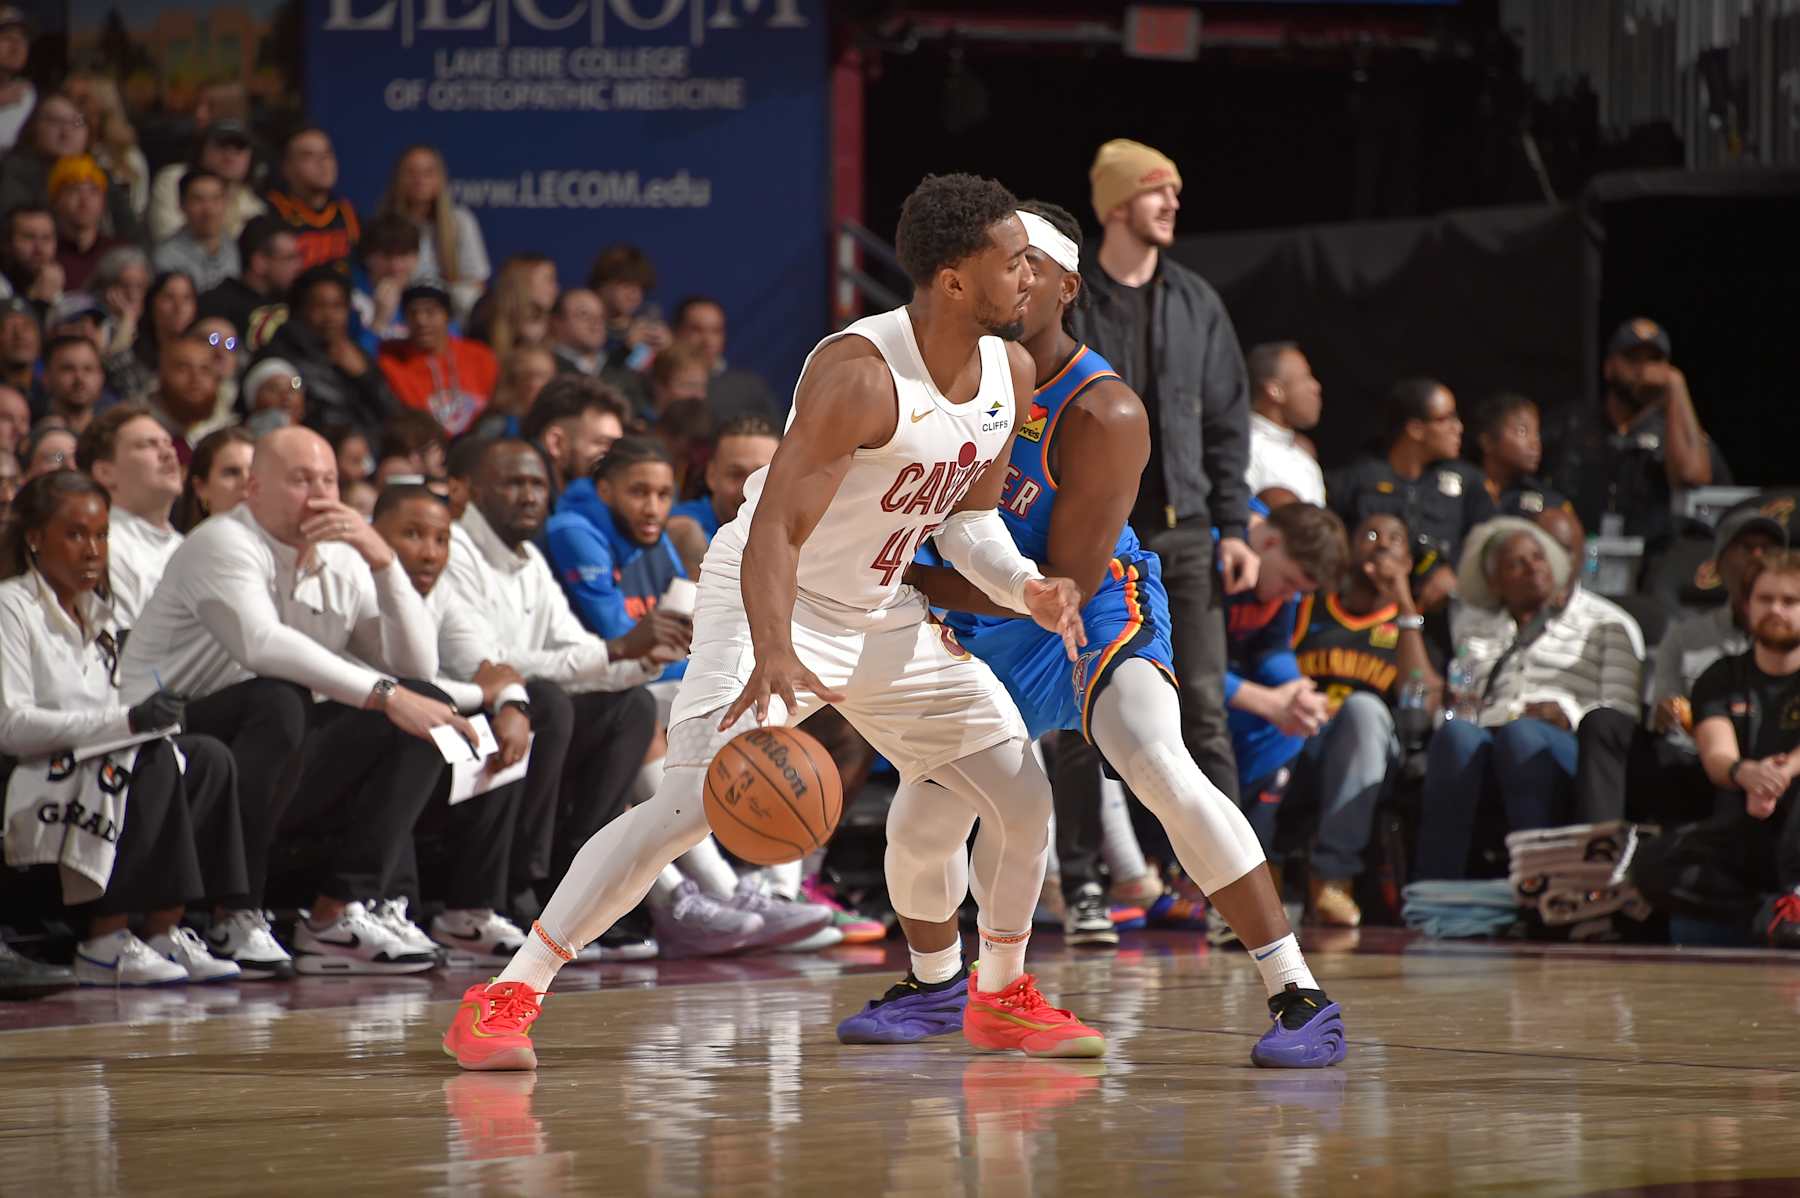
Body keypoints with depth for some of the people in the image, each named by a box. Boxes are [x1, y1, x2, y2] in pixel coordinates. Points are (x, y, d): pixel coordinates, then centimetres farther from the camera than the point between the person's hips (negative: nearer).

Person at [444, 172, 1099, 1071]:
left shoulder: (1010, 372, -3)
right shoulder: (859, 374, -28)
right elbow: (774, 532, -33)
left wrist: (1025, 586, -9)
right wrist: (775, 655, -48)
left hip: (885, 615, 8)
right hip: (773, 604, -8)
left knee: (1023, 795, 5)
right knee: (691, 804, -22)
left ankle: (1001, 997, 27)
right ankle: (504, 999, -17)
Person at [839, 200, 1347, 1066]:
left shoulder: (1103, 416, -28)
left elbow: (1065, 588, -26)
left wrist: (913, 582, -26)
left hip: (1096, 614, -6)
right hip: (985, 626, 6)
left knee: (1165, 774, -31)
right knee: (916, 824, 6)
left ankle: (1298, 998, -29)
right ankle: (933, 986, 39)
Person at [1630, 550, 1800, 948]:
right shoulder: (1722, 679, 13)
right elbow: (1717, 757, -6)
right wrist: (1746, 773, -32)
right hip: (1742, 835, 2)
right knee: (1653, 865, -28)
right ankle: (1767, 912, -34)